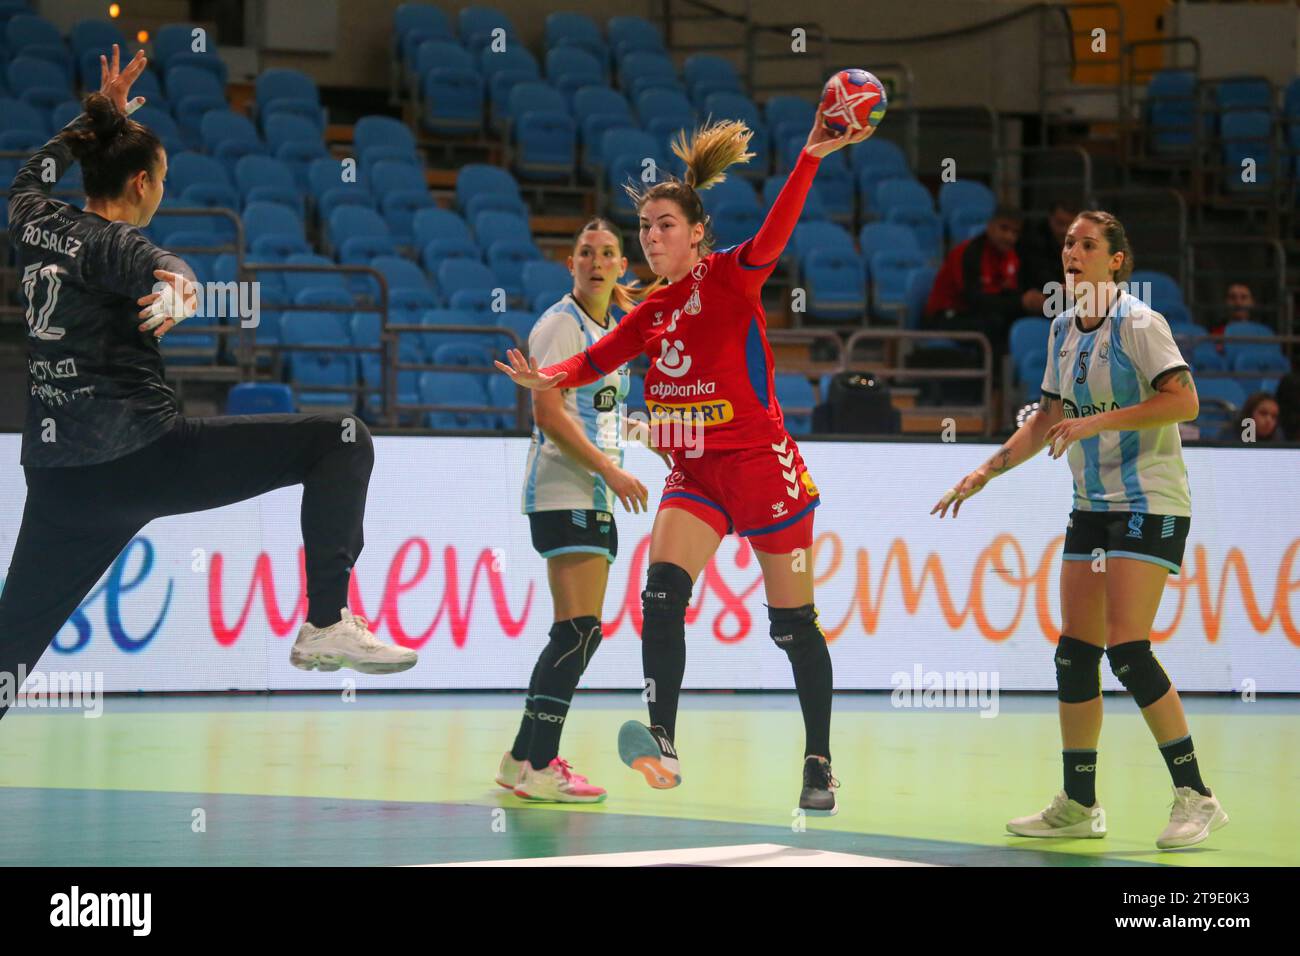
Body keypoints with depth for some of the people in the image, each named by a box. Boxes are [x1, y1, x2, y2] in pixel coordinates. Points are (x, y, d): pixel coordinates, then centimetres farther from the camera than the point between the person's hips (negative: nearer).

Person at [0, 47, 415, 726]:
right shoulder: (109, 241, -6)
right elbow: (161, 267, -31)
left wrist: (100, 115, 47)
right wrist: (184, 291, -52)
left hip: (57, 482, 8)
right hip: (141, 455, -8)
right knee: (342, 441, -4)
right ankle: (326, 624, -11)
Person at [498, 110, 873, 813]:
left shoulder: (730, 277, -8)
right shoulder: (654, 308, 10)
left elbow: (772, 236, -26)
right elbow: (601, 356, 6)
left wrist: (809, 160, -42)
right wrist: (551, 378, -15)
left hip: (761, 464, -5)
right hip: (694, 474, 5)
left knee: (793, 624, 4)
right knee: (662, 593, -19)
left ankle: (819, 766, 16)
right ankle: (662, 743, -27)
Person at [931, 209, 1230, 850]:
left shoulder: (1138, 323, -11)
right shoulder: (1063, 329, 11)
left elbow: (1184, 401, -22)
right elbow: (1049, 418, 20)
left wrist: (1099, 420, -25)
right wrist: (986, 472, 16)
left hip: (1149, 503, -8)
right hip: (1092, 507, 8)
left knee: (1127, 650, -16)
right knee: (1075, 653, 5)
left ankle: (1195, 798, -10)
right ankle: (1078, 806, 14)